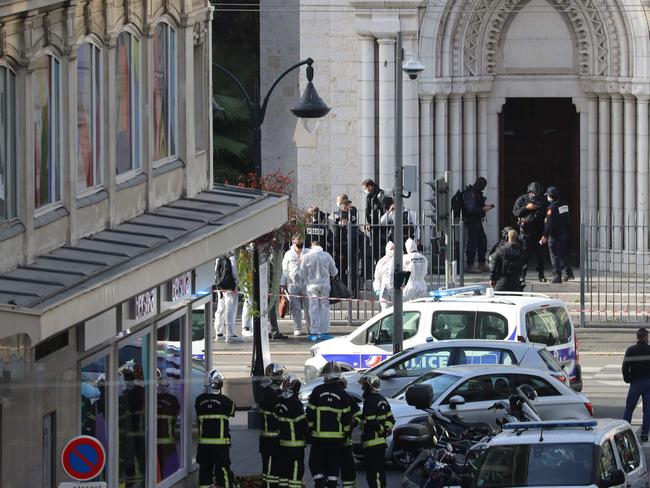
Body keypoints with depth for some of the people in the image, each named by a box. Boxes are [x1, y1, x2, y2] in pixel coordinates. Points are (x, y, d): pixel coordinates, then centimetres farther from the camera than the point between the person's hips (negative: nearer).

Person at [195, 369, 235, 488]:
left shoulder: (200, 400, -2)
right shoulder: (224, 400, -11)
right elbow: (232, 410, 8)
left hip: (203, 442, 3)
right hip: (221, 441, -3)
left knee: (205, 469, 9)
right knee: (222, 469, 1)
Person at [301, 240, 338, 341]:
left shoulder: (306, 257, -6)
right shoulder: (327, 256, -2)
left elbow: (303, 273, -1)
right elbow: (334, 272, 4)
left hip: (312, 285, -1)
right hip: (325, 285, 1)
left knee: (314, 310, 4)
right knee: (324, 308, 7)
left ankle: (315, 332, 2)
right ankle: (324, 332, 6)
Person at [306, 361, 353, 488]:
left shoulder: (317, 391, -6)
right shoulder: (343, 394, -3)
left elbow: (310, 412, -4)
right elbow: (347, 416, -1)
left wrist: (310, 429, 7)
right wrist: (346, 432, 11)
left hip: (319, 435, -1)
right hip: (337, 437, 1)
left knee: (315, 463, 8)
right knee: (333, 464, 8)